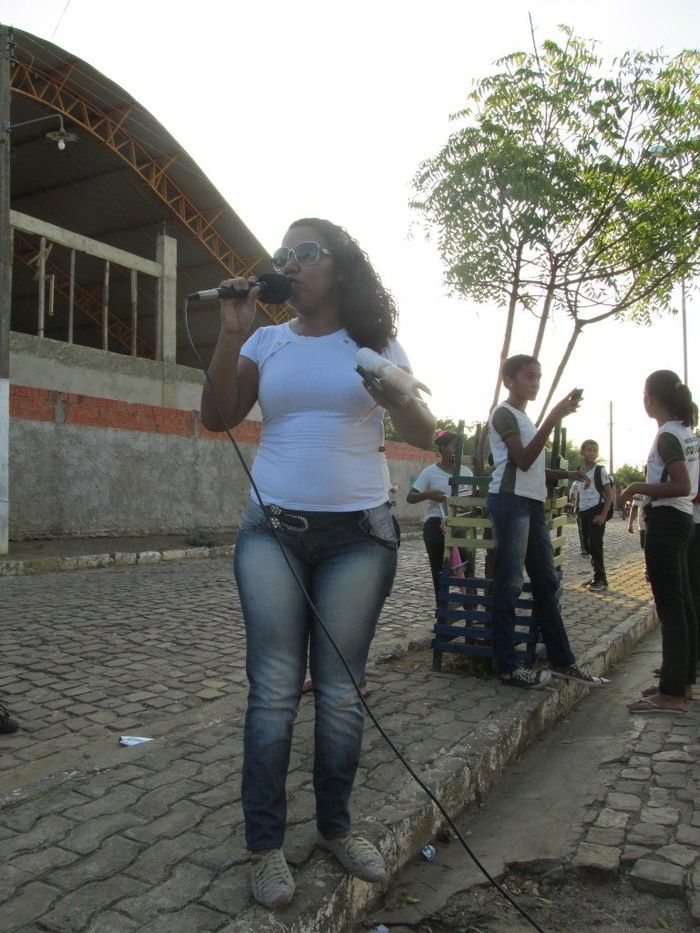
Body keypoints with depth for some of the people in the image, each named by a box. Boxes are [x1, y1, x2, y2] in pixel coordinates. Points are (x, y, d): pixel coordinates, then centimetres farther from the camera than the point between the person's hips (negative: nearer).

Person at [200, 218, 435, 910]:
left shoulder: (376, 343, 7)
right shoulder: (267, 342, 10)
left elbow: (425, 437, 1)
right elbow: (217, 419, 0)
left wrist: (395, 397, -20)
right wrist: (232, 333, -7)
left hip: (357, 535, 0)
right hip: (271, 532, 1)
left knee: (341, 691, 6)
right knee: (274, 690, -1)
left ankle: (335, 827, 24)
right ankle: (266, 845, 13)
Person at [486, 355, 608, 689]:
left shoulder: (524, 418, 25)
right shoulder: (503, 413, -3)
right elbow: (523, 461, -16)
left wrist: (566, 473, 12)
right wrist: (554, 417, -20)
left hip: (532, 503, 9)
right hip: (510, 501, -9)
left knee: (547, 582, 10)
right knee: (509, 584, -8)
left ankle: (561, 660, 17)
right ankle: (507, 667, -4)